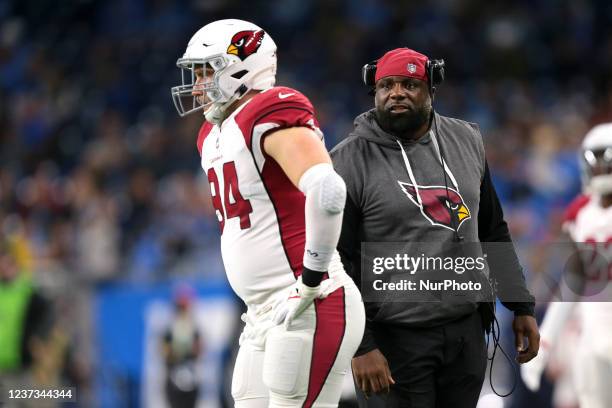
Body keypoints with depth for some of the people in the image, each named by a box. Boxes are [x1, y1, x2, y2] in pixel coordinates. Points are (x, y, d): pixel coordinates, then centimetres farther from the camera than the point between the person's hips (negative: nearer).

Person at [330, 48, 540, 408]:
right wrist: (361, 346, -16)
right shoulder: (349, 162, -8)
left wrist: (522, 306, 11)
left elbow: (494, 232, 16)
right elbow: (335, 264, -10)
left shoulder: (466, 141, 8)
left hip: (467, 331, 5)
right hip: (395, 338, -5)